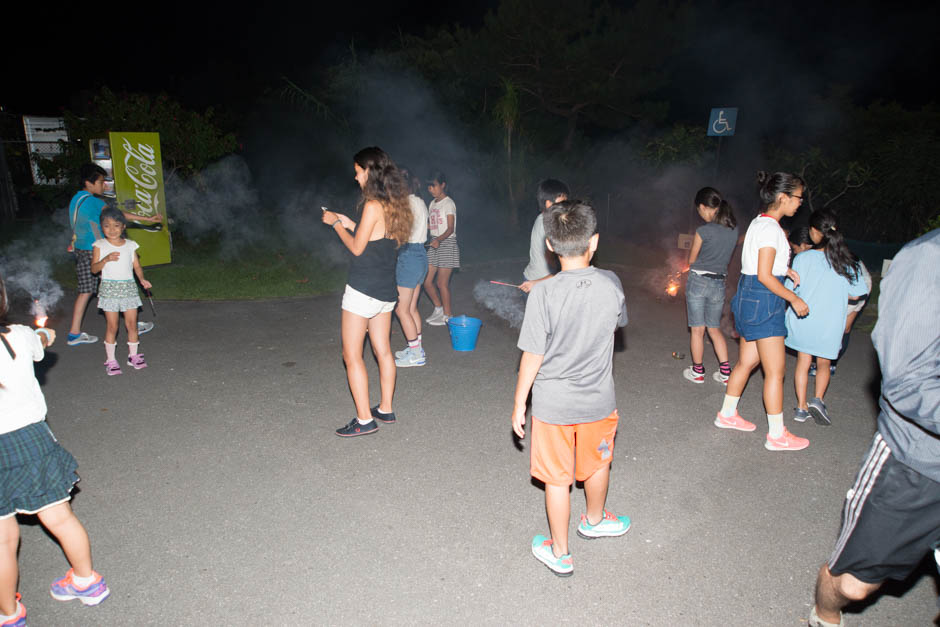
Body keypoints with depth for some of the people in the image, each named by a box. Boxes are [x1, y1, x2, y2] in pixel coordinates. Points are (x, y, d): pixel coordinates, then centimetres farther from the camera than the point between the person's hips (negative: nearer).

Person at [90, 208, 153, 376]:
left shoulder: (130, 245, 6)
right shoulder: (100, 246, -1)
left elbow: (136, 266, 6)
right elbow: (94, 269, -4)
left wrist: (142, 279, -12)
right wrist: (106, 259, -21)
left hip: (129, 287, 2)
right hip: (109, 288, -2)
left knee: (132, 323, 3)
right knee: (112, 325, 1)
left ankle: (133, 355, 17)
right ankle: (110, 360, 11)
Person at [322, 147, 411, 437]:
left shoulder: (373, 206, -17)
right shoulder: (394, 205, 8)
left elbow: (357, 248, -12)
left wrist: (336, 223, 1)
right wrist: (349, 223, 17)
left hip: (363, 290, -9)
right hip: (386, 290, 9)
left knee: (352, 356, 1)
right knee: (383, 351, 16)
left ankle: (365, 419, 4)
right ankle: (385, 410, 27)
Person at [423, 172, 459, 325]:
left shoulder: (448, 203, -9)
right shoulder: (432, 204, 15)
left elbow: (450, 228, -17)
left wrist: (439, 239, -33)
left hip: (447, 243, -8)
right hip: (434, 244, 8)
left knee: (441, 283, -4)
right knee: (426, 281, 6)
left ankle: (447, 316, 9)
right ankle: (438, 308, 25)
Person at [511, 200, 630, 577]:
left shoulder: (543, 294, -21)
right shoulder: (611, 284, -11)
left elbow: (532, 357, -15)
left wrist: (519, 404, -3)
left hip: (553, 403, -3)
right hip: (598, 400, 3)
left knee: (556, 478, 13)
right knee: (597, 464, 27)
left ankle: (559, 553, 30)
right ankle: (594, 520, 53)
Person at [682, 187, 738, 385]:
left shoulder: (704, 231, -15)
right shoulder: (733, 229, 2)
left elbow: (691, 259, -4)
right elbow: (724, 253, 13)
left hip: (698, 281, -5)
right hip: (719, 283, 5)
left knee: (697, 329, 7)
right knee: (715, 329, 17)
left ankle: (698, 372, 17)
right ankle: (725, 373, 13)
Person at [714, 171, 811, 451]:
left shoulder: (759, 222, 12)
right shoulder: (770, 228, -17)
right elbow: (765, 276, -21)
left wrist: (783, 269, 12)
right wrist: (794, 299, -12)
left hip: (750, 296, 10)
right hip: (763, 299, -10)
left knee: (748, 361, 18)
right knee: (775, 370, -2)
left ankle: (727, 414, 30)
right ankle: (777, 435, 7)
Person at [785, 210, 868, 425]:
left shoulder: (803, 258, -12)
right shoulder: (848, 261, -7)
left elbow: (792, 290, -8)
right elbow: (854, 294, -1)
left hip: (803, 320, -1)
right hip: (830, 323, 1)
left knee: (803, 362, 13)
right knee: (823, 363, 20)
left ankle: (801, 407, 14)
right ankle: (818, 399, 3)